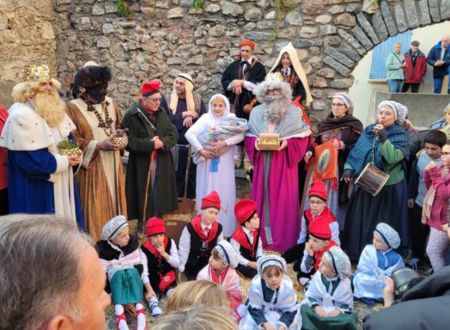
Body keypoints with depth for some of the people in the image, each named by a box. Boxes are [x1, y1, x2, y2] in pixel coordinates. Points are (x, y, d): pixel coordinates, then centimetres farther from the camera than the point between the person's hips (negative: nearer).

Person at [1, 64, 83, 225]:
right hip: (36, 185, -9)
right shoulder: (22, 115, -17)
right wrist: (63, 162, -17)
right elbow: (29, 157, -22)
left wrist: (73, 153, -4)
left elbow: (68, 138, 18)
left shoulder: (54, 110, 11)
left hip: (60, 180, 9)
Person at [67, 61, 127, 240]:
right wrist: (99, 145, -21)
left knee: (113, 202, 14)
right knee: (95, 208, -1)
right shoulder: (73, 108, -14)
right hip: (91, 167, -6)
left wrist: (119, 137, -2)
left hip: (112, 165, 7)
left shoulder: (109, 102, 7)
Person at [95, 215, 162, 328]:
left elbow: (142, 265, -10)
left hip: (133, 275, 1)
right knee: (118, 274, -33)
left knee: (132, 272, -31)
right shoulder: (102, 249, -17)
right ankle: (120, 315, -47)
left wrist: (149, 289, -15)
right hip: (113, 280, -1)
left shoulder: (133, 242, -10)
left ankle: (140, 312, -44)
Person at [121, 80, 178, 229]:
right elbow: (129, 142, -17)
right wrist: (151, 144, -19)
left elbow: (173, 134, 3)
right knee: (143, 194, 3)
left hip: (161, 163, 5)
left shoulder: (161, 113, 6)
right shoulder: (131, 116, -11)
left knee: (158, 192, 11)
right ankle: (142, 221, 19)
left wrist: (162, 142, -17)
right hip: (141, 164, -5)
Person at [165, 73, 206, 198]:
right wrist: (183, 115, -14)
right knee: (177, 177, 3)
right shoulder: (169, 100, 2)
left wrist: (192, 117, -16)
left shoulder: (198, 100, 6)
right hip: (176, 146, -1)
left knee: (193, 177, 8)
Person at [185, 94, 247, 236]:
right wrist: (201, 150, -14)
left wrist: (224, 143, -22)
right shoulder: (205, 118, 2)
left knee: (224, 194, 4)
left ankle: (225, 230, 15)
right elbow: (189, 134, -7)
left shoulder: (231, 118, 4)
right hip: (207, 162, 0)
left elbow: (241, 134, -11)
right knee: (207, 193, 5)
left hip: (224, 163, 0)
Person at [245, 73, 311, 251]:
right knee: (262, 197, 5)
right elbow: (249, 136, 12)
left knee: (283, 199, -2)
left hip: (284, 162, -3)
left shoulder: (293, 112, 1)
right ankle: (261, 237, 15)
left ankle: (283, 240, 6)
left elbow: (302, 137, 0)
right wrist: (255, 142, -9)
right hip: (263, 161, 3)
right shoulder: (257, 112, 10)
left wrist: (287, 142, -17)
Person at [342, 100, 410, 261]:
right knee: (361, 221, 11)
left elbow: (393, 158, -22)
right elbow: (356, 152, 9)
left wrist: (384, 138, -24)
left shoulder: (400, 136, -6)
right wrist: (348, 168, -4)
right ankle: (357, 254, 23)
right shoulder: (369, 131, 7)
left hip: (389, 187, -4)